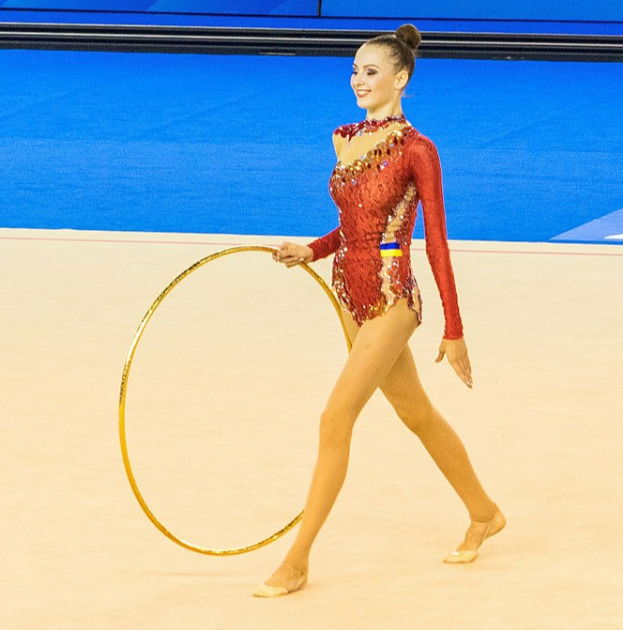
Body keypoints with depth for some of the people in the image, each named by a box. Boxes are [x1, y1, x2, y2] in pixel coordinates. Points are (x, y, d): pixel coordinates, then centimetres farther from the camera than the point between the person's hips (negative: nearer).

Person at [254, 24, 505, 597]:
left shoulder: (416, 151, -14)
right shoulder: (345, 140, 7)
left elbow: (437, 244, -12)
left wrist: (454, 331, -10)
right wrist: (310, 251, 0)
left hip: (390, 301, -8)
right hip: (351, 296, 8)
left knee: (335, 421, -11)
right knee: (417, 413, 20)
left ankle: (297, 563, -7)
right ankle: (484, 513, 39)